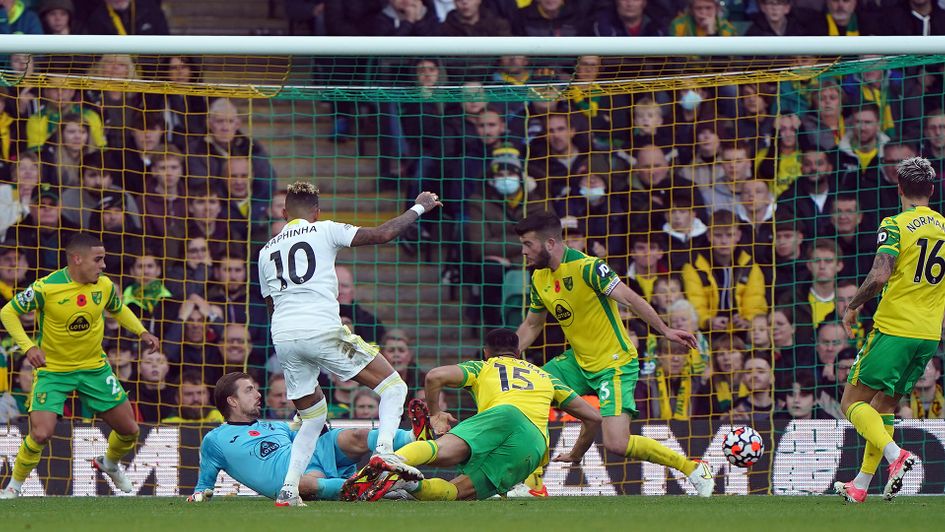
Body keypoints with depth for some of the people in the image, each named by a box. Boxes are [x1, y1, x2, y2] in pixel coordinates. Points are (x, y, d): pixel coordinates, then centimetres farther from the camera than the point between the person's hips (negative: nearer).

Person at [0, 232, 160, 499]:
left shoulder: (105, 286, -6)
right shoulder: (46, 287, -21)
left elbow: (119, 309, 17)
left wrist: (141, 331, 1)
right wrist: (28, 346, -23)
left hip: (94, 367, 4)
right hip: (53, 370, -4)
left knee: (129, 430, 5)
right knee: (41, 434, -21)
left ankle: (110, 464, 40)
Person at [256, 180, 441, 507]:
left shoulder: (266, 251, 22)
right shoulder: (324, 231, 9)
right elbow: (382, 234, 2)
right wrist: (418, 208, 14)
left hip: (283, 336, 5)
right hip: (322, 330, -5)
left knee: (312, 417, 21)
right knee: (393, 387, 3)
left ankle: (288, 489, 6)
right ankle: (384, 450, -22)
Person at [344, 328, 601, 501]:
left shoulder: (481, 367, 31)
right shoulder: (545, 377, 42)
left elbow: (435, 376, 13)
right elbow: (592, 417, 43)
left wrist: (435, 414, 28)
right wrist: (575, 455, 58)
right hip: (534, 448, 2)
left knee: (444, 450, -29)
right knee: (454, 491, -11)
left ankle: (389, 463, -63)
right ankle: (415, 485, -46)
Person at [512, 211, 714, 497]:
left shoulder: (587, 267, -20)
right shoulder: (539, 278, 5)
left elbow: (630, 298, -25)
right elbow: (532, 325, 18)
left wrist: (665, 330, -34)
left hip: (614, 364, -8)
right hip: (579, 362, 8)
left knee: (617, 444, -20)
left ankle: (693, 469, -2)